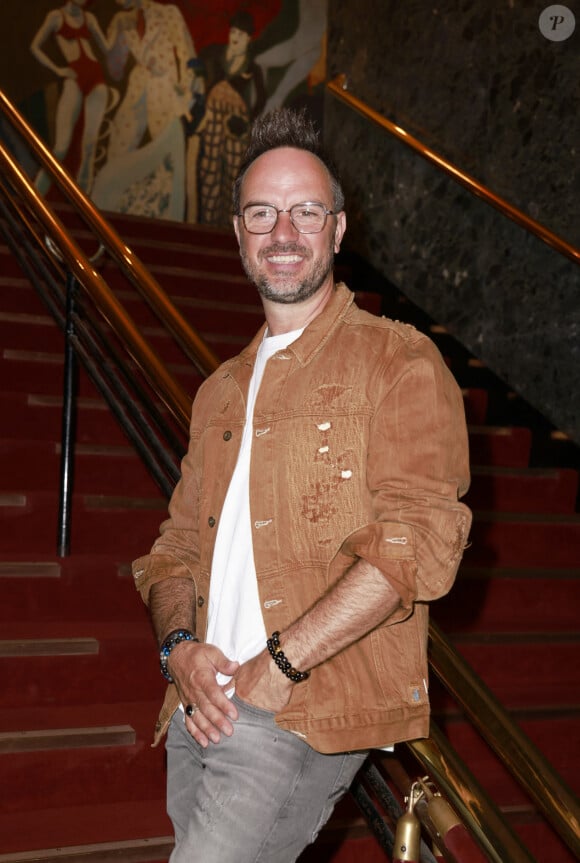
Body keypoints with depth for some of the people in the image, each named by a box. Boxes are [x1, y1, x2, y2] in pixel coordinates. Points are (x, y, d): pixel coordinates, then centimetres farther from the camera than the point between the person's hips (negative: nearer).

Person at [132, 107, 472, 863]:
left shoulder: (400, 362, -2)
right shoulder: (220, 392, 19)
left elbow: (419, 539, -14)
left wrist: (278, 663, -17)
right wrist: (181, 645, -3)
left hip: (307, 715, -6)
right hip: (201, 708, 6)